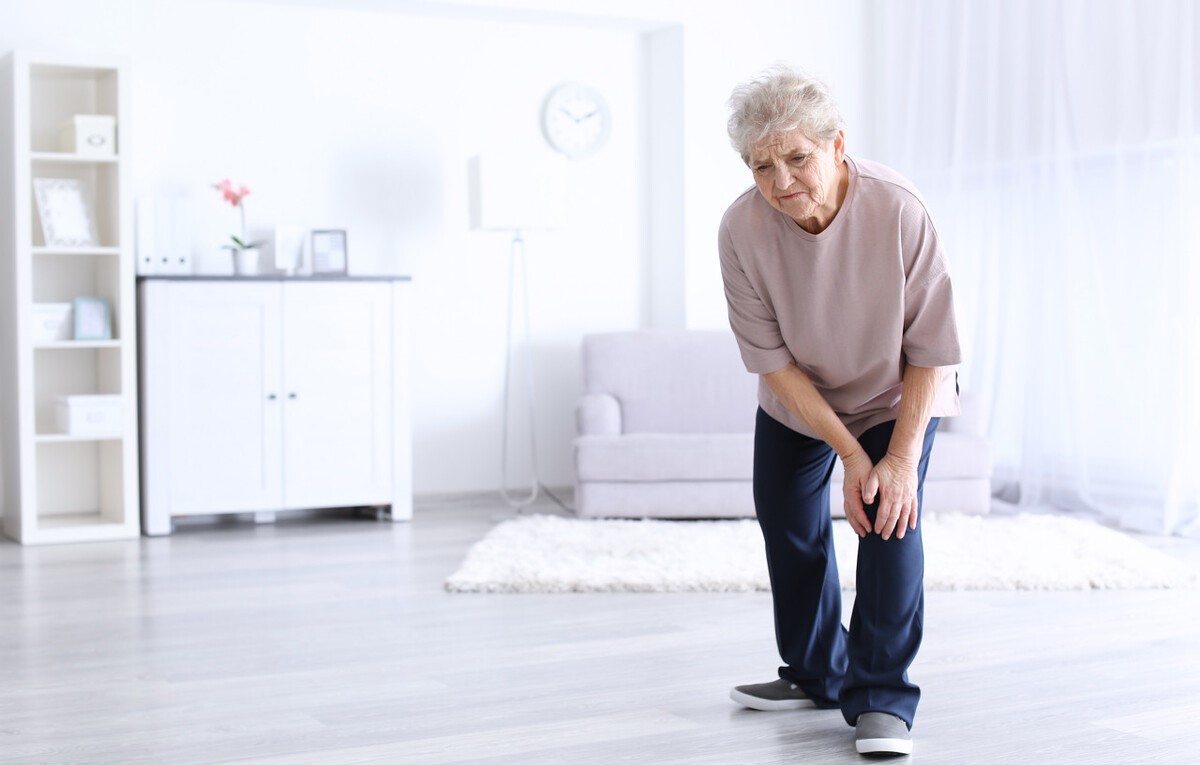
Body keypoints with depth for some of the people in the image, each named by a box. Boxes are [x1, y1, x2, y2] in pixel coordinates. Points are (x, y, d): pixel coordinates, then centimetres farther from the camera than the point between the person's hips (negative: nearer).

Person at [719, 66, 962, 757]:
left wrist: (902, 455, -27)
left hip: (897, 394, -3)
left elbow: (929, 352, -24)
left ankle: (882, 698, -4)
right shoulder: (742, 228, -29)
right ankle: (818, 675, 32)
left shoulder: (899, 211, -34)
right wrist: (850, 455, -25)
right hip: (797, 399, 3)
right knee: (789, 525, 11)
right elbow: (772, 360, -22)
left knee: (891, 518, -18)